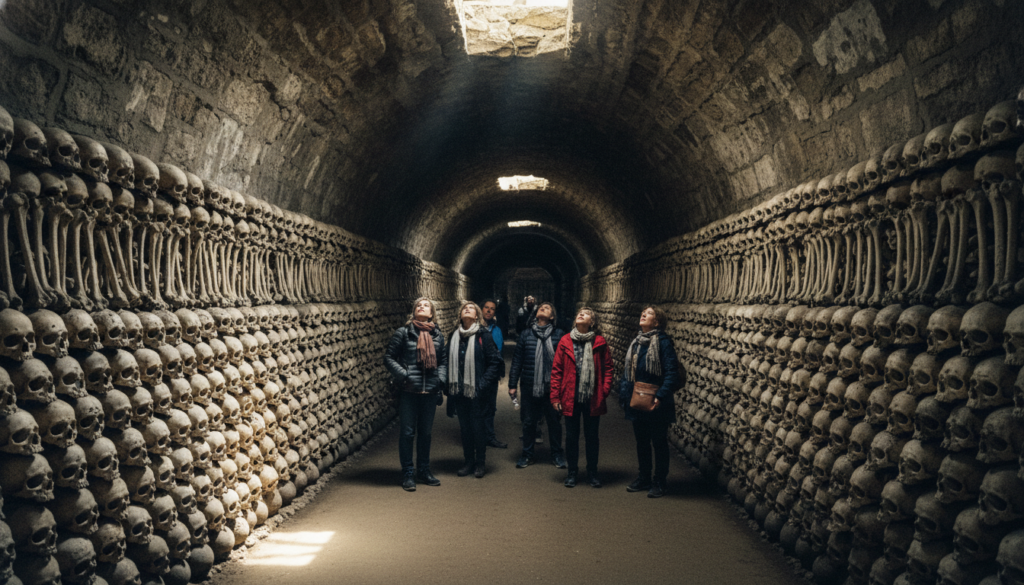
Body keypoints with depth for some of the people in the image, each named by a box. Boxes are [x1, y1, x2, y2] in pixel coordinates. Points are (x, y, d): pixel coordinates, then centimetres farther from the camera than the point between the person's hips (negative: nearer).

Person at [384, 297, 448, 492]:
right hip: (409, 391, -3)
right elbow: (389, 358, -2)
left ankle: (423, 470, 26)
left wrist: (441, 379, 0)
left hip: (430, 391, 3)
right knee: (408, 432, 2)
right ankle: (408, 473, 13)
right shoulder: (403, 332, -2)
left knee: (426, 432, 13)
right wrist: (403, 375, -12)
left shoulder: (437, 335, 9)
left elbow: (443, 360, 15)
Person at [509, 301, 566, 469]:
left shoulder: (559, 335, -2)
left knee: (554, 421, 10)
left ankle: (557, 455, 27)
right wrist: (512, 384, 3)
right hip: (530, 387, 2)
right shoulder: (526, 334, 4)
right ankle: (527, 455, 27)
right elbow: (517, 360, 5)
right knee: (528, 421, 11)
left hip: (552, 387, -1)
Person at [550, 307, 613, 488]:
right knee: (571, 436, 10)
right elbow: (556, 370, 1)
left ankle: (592, 473, 25)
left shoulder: (599, 342, -1)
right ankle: (572, 472, 25)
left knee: (591, 436, 11)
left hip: (593, 399, 0)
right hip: (570, 398, 1)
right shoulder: (565, 342, 0)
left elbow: (608, 368, 2)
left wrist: (605, 391, -7)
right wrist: (555, 396, -3)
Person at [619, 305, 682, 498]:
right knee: (641, 441, 17)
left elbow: (671, 372, -18)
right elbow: (628, 371, 15)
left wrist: (661, 396, -26)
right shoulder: (637, 342, 9)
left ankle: (659, 483, 17)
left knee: (659, 442, 6)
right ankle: (643, 479, 30)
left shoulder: (663, 341, -13)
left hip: (655, 404, -7)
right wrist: (624, 394, 8)